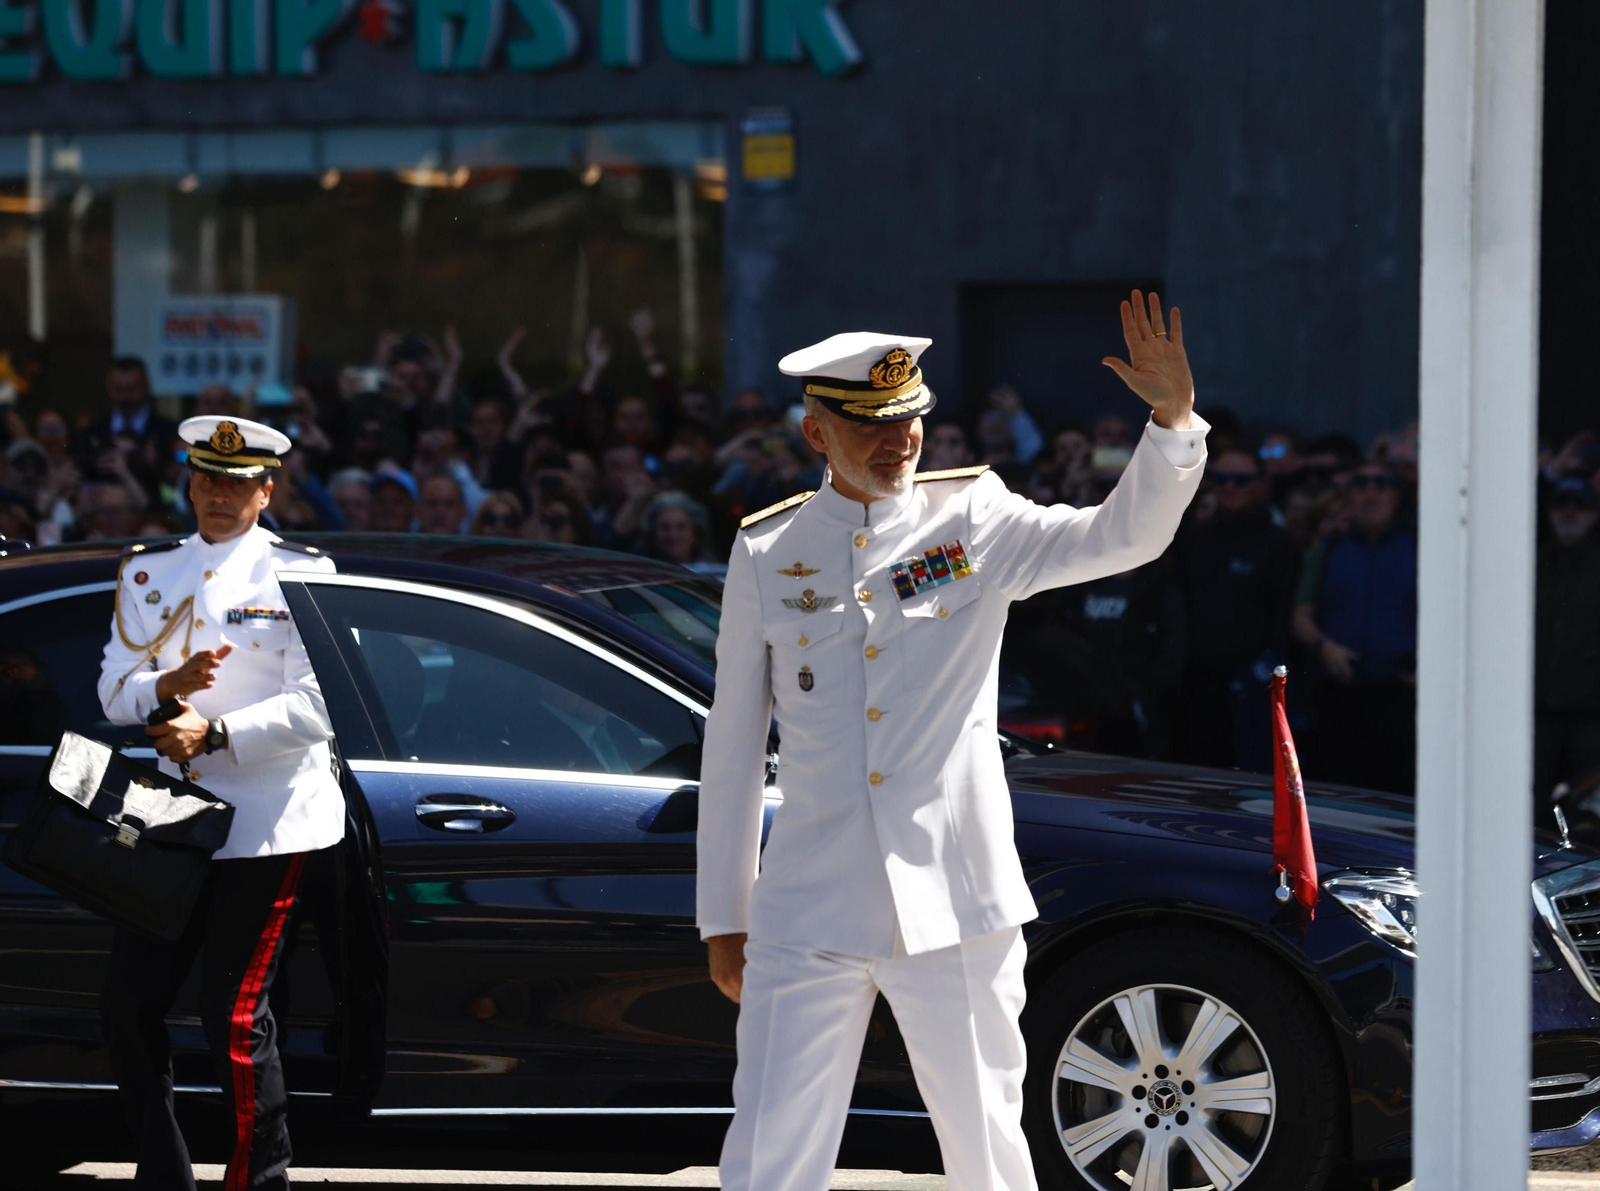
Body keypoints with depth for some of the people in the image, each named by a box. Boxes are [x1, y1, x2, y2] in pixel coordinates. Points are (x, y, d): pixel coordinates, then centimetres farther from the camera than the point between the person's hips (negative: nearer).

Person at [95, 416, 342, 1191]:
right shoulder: (148, 573, 12)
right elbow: (113, 692, 8)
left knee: (235, 1018, -8)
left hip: (267, 824, -6)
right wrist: (168, 685, -13)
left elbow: (314, 710, -9)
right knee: (128, 1008, 4)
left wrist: (216, 730, -20)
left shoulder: (299, 574, -2)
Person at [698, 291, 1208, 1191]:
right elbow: (734, 746, 9)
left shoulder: (976, 523, 3)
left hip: (956, 909, 0)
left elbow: (1124, 537, -11)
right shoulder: (766, 553, 6)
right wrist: (723, 920, 9)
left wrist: (1174, 417, -28)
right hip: (808, 912, 0)